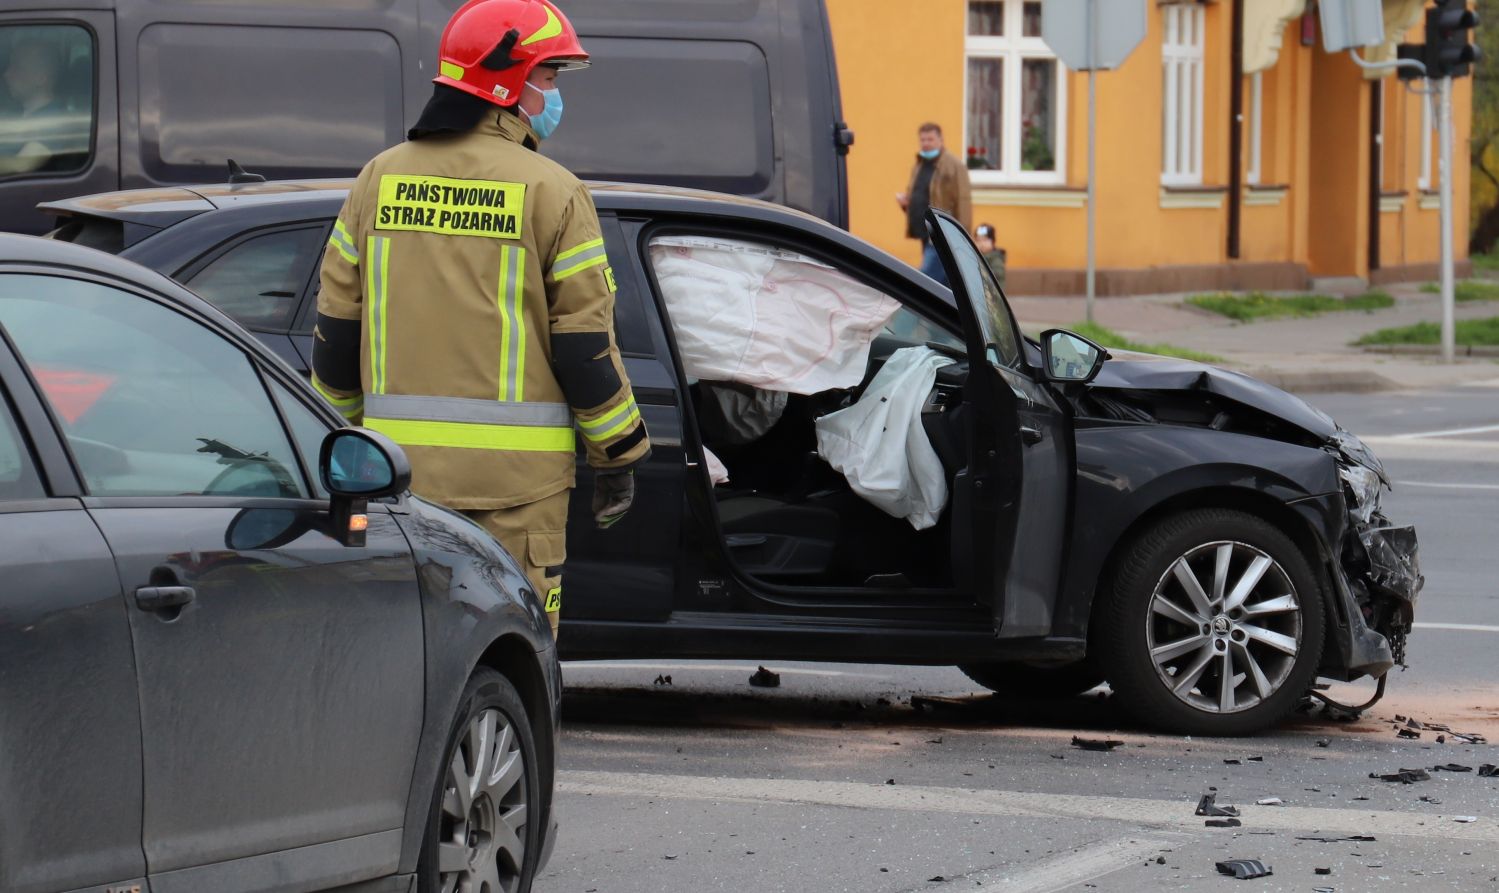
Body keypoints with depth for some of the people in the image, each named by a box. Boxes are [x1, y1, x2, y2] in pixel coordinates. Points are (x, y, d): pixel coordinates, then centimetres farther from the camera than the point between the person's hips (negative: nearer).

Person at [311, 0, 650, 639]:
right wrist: (617, 457, 2)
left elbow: (336, 331, 10)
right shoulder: (549, 191, -6)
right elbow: (585, 345, -7)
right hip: (516, 468, -4)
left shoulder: (381, 179, 8)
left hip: (404, 460, 4)